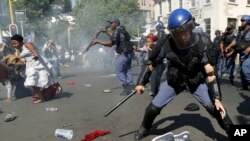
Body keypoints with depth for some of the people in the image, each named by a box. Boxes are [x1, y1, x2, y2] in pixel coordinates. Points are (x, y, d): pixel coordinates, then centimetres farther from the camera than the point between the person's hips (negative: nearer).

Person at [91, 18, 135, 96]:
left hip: (124, 54, -9)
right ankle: (131, 86, 19)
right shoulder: (121, 29, 13)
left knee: (118, 70, -1)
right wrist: (106, 31, 29)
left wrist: (97, 41, -16)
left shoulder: (117, 31, -16)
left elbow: (110, 44, -22)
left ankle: (126, 88, 1)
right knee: (127, 70, 15)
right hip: (129, 53, 10)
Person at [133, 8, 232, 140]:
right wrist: (142, 83, -1)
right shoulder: (166, 44, -23)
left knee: (216, 108, -12)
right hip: (174, 80, 1)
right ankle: (144, 129, 29)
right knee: (153, 108, -2)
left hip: (197, 80, -1)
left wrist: (217, 98, -26)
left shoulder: (202, 43, -26)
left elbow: (210, 73, -22)